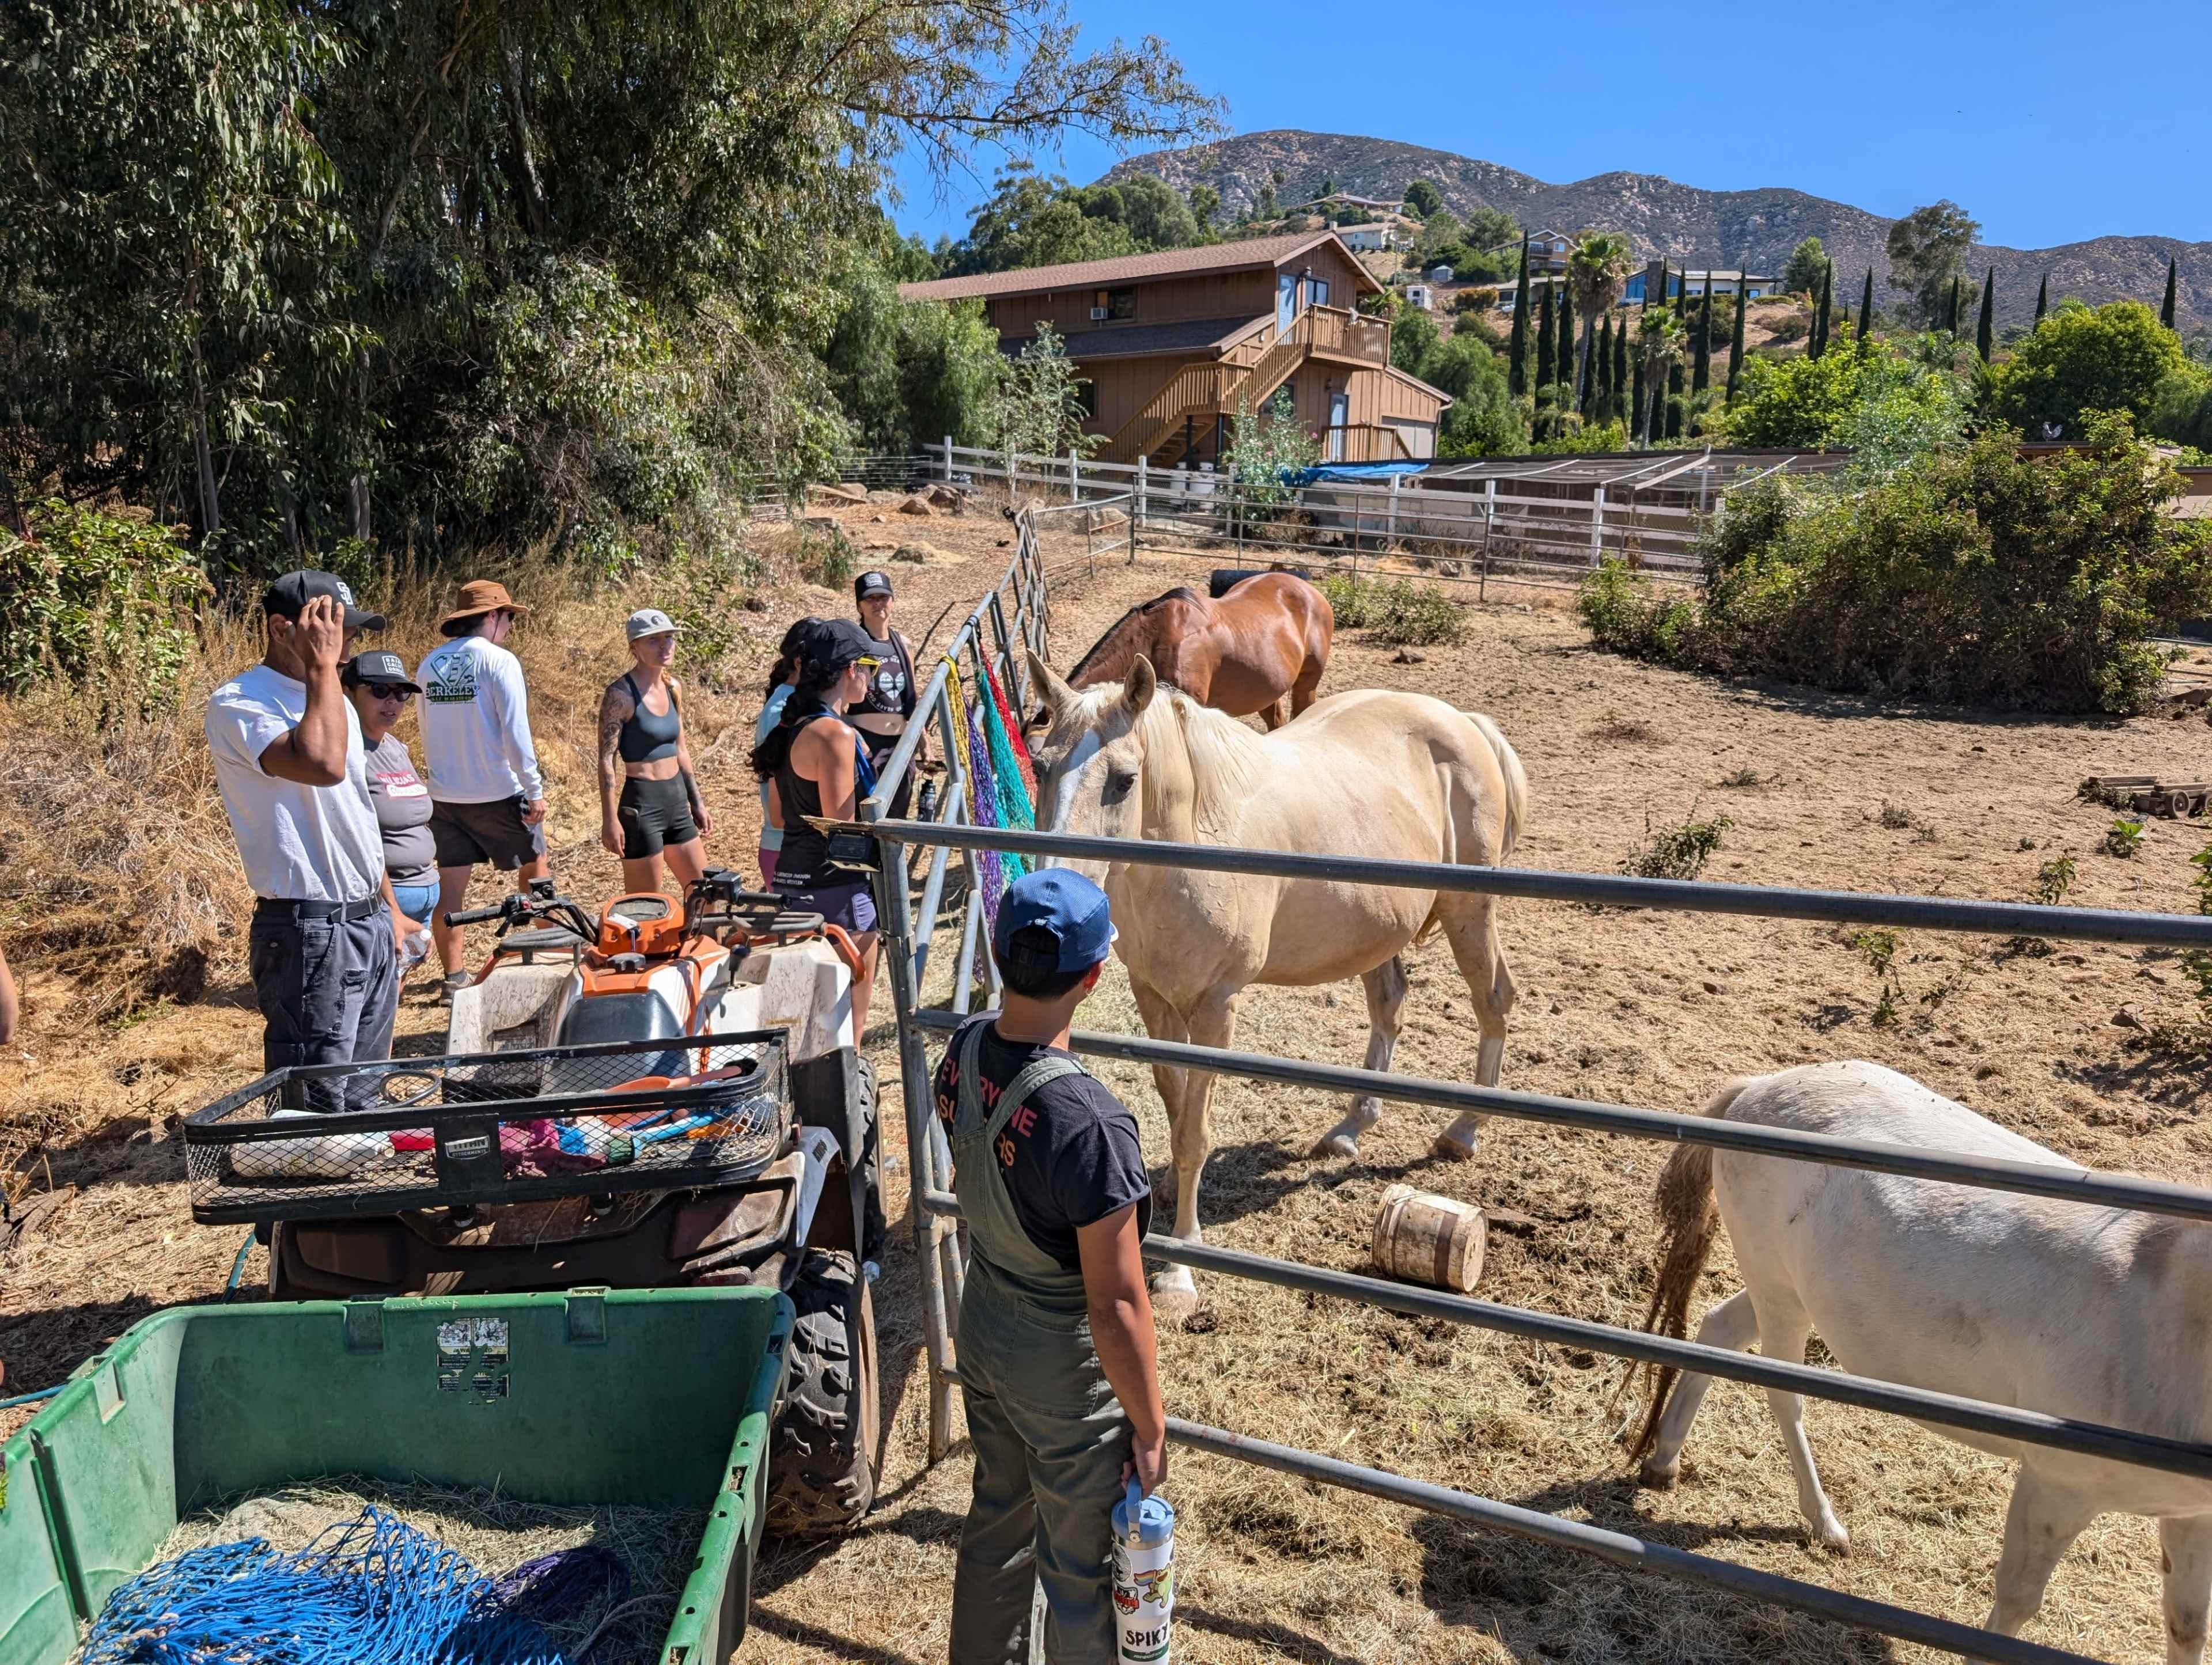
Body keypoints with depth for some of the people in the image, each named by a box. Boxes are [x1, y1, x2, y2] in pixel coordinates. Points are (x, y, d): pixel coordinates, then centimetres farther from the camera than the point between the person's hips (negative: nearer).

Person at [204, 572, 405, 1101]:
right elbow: (323, 765, -32)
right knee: (318, 1107, -5)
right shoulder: (237, 704, -12)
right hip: (310, 933, -8)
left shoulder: (332, 700, 16)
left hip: (371, 922, 9)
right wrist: (321, 668, -21)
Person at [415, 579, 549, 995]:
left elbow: (427, 733, 14)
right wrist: (535, 790, -12)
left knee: (450, 884, 7)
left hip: (444, 794, 5)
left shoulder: (430, 664, 6)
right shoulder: (499, 661, -12)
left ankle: (453, 977, 10)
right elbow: (515, 733, -17)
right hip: (498, 793, -5)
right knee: (534, 866, 14)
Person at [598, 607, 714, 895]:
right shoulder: (620, 694, -13)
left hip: (676, 802, 7)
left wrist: (697, 804, 17)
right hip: (641, 805, -7)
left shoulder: (671, 687, 8)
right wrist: (610, 820, -18)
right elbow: (607, 759, -15)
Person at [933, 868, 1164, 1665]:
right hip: (1066, 1372, -7)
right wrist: (1149, 1425, -13)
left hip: (980, 1330, 7)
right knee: (1078, 1567, 18)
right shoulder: (1088, 1123, -36)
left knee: (996, 1517, 29)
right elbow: (1116, 1307, -27)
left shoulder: (964, 1050, -13)